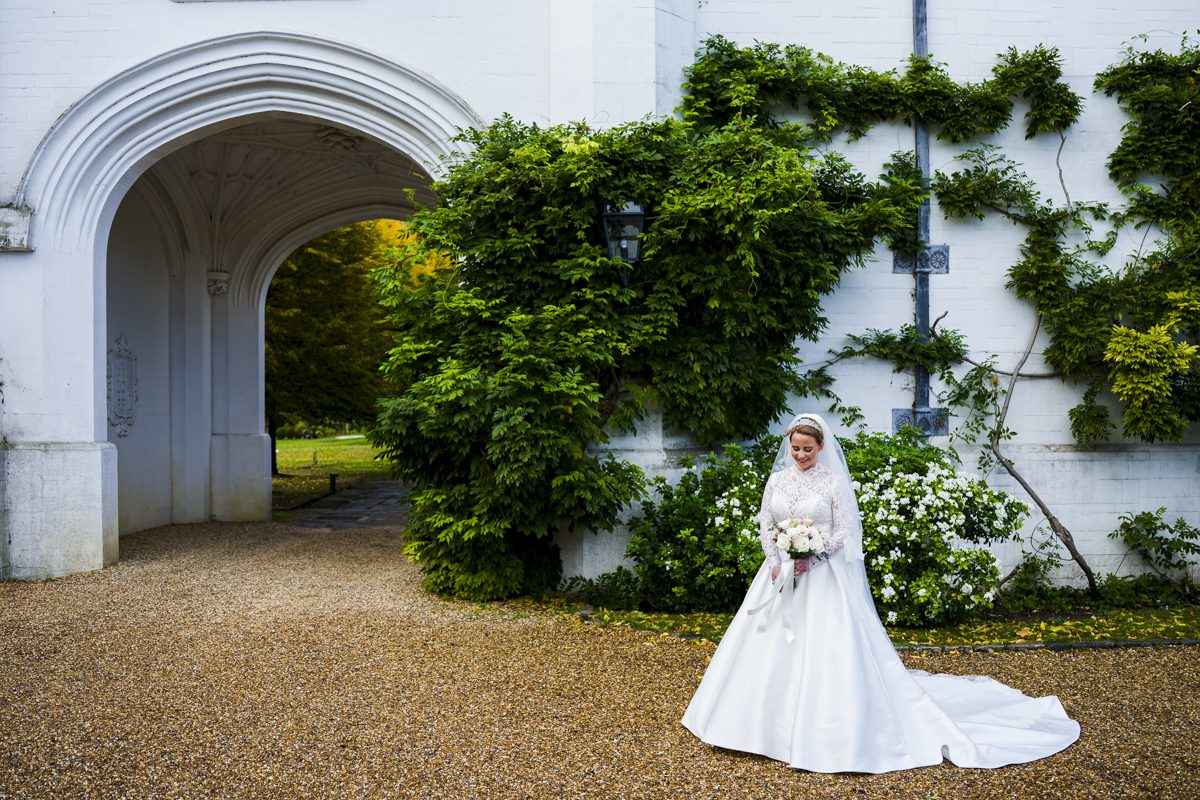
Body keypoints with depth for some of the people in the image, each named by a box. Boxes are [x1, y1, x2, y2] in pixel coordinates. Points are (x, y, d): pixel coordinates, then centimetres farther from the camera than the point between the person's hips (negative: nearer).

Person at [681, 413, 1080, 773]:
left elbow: (844, 533, -7)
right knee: (769, 650, 7)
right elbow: (765, 524, 8)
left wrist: (812, 556, -18)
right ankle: (769, 724, 21)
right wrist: (776, 561, -6)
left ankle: (829, 731, 5)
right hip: (781, 575, 4)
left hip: (823, 579, -4)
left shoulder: (834, 482, -5)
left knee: (828, 652, -7)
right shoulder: (778, 479, 6)